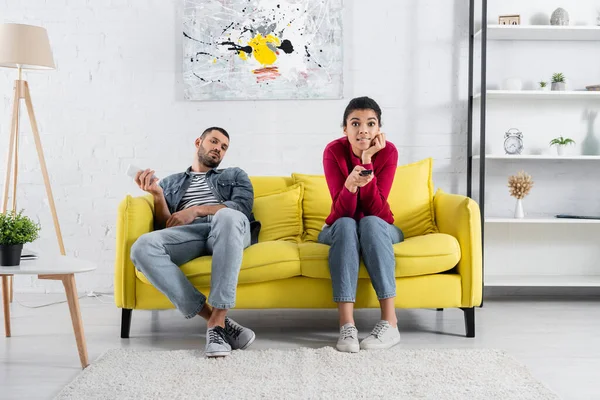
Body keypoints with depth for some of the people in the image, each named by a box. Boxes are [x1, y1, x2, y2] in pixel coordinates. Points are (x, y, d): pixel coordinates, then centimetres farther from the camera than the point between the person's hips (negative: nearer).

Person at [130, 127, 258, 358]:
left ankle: (217, 321, -44)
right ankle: (214, 319, -37)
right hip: (188, 234, 1)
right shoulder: (170, 183, 33)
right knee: (143, 247, -33)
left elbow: (243, 206, 7)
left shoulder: (235, 175, 29)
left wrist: (197, 210, -4)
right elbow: (165, 226, 20)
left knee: (227, 216, -41)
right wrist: (157, 194, 2)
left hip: (230, 230, -1)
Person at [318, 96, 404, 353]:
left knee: (370, 223, -33)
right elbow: (343, 212, -25)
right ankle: (346, 325, -42)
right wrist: (350, 184, -46)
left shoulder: (388, 151, -17)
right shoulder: (334, 151, -18)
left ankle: (390, 322, -37)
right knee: (346, 225, -33)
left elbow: (375, 209, -25)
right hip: (339, 230, 0)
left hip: (379, 229, 0)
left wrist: (367, 160, -31)